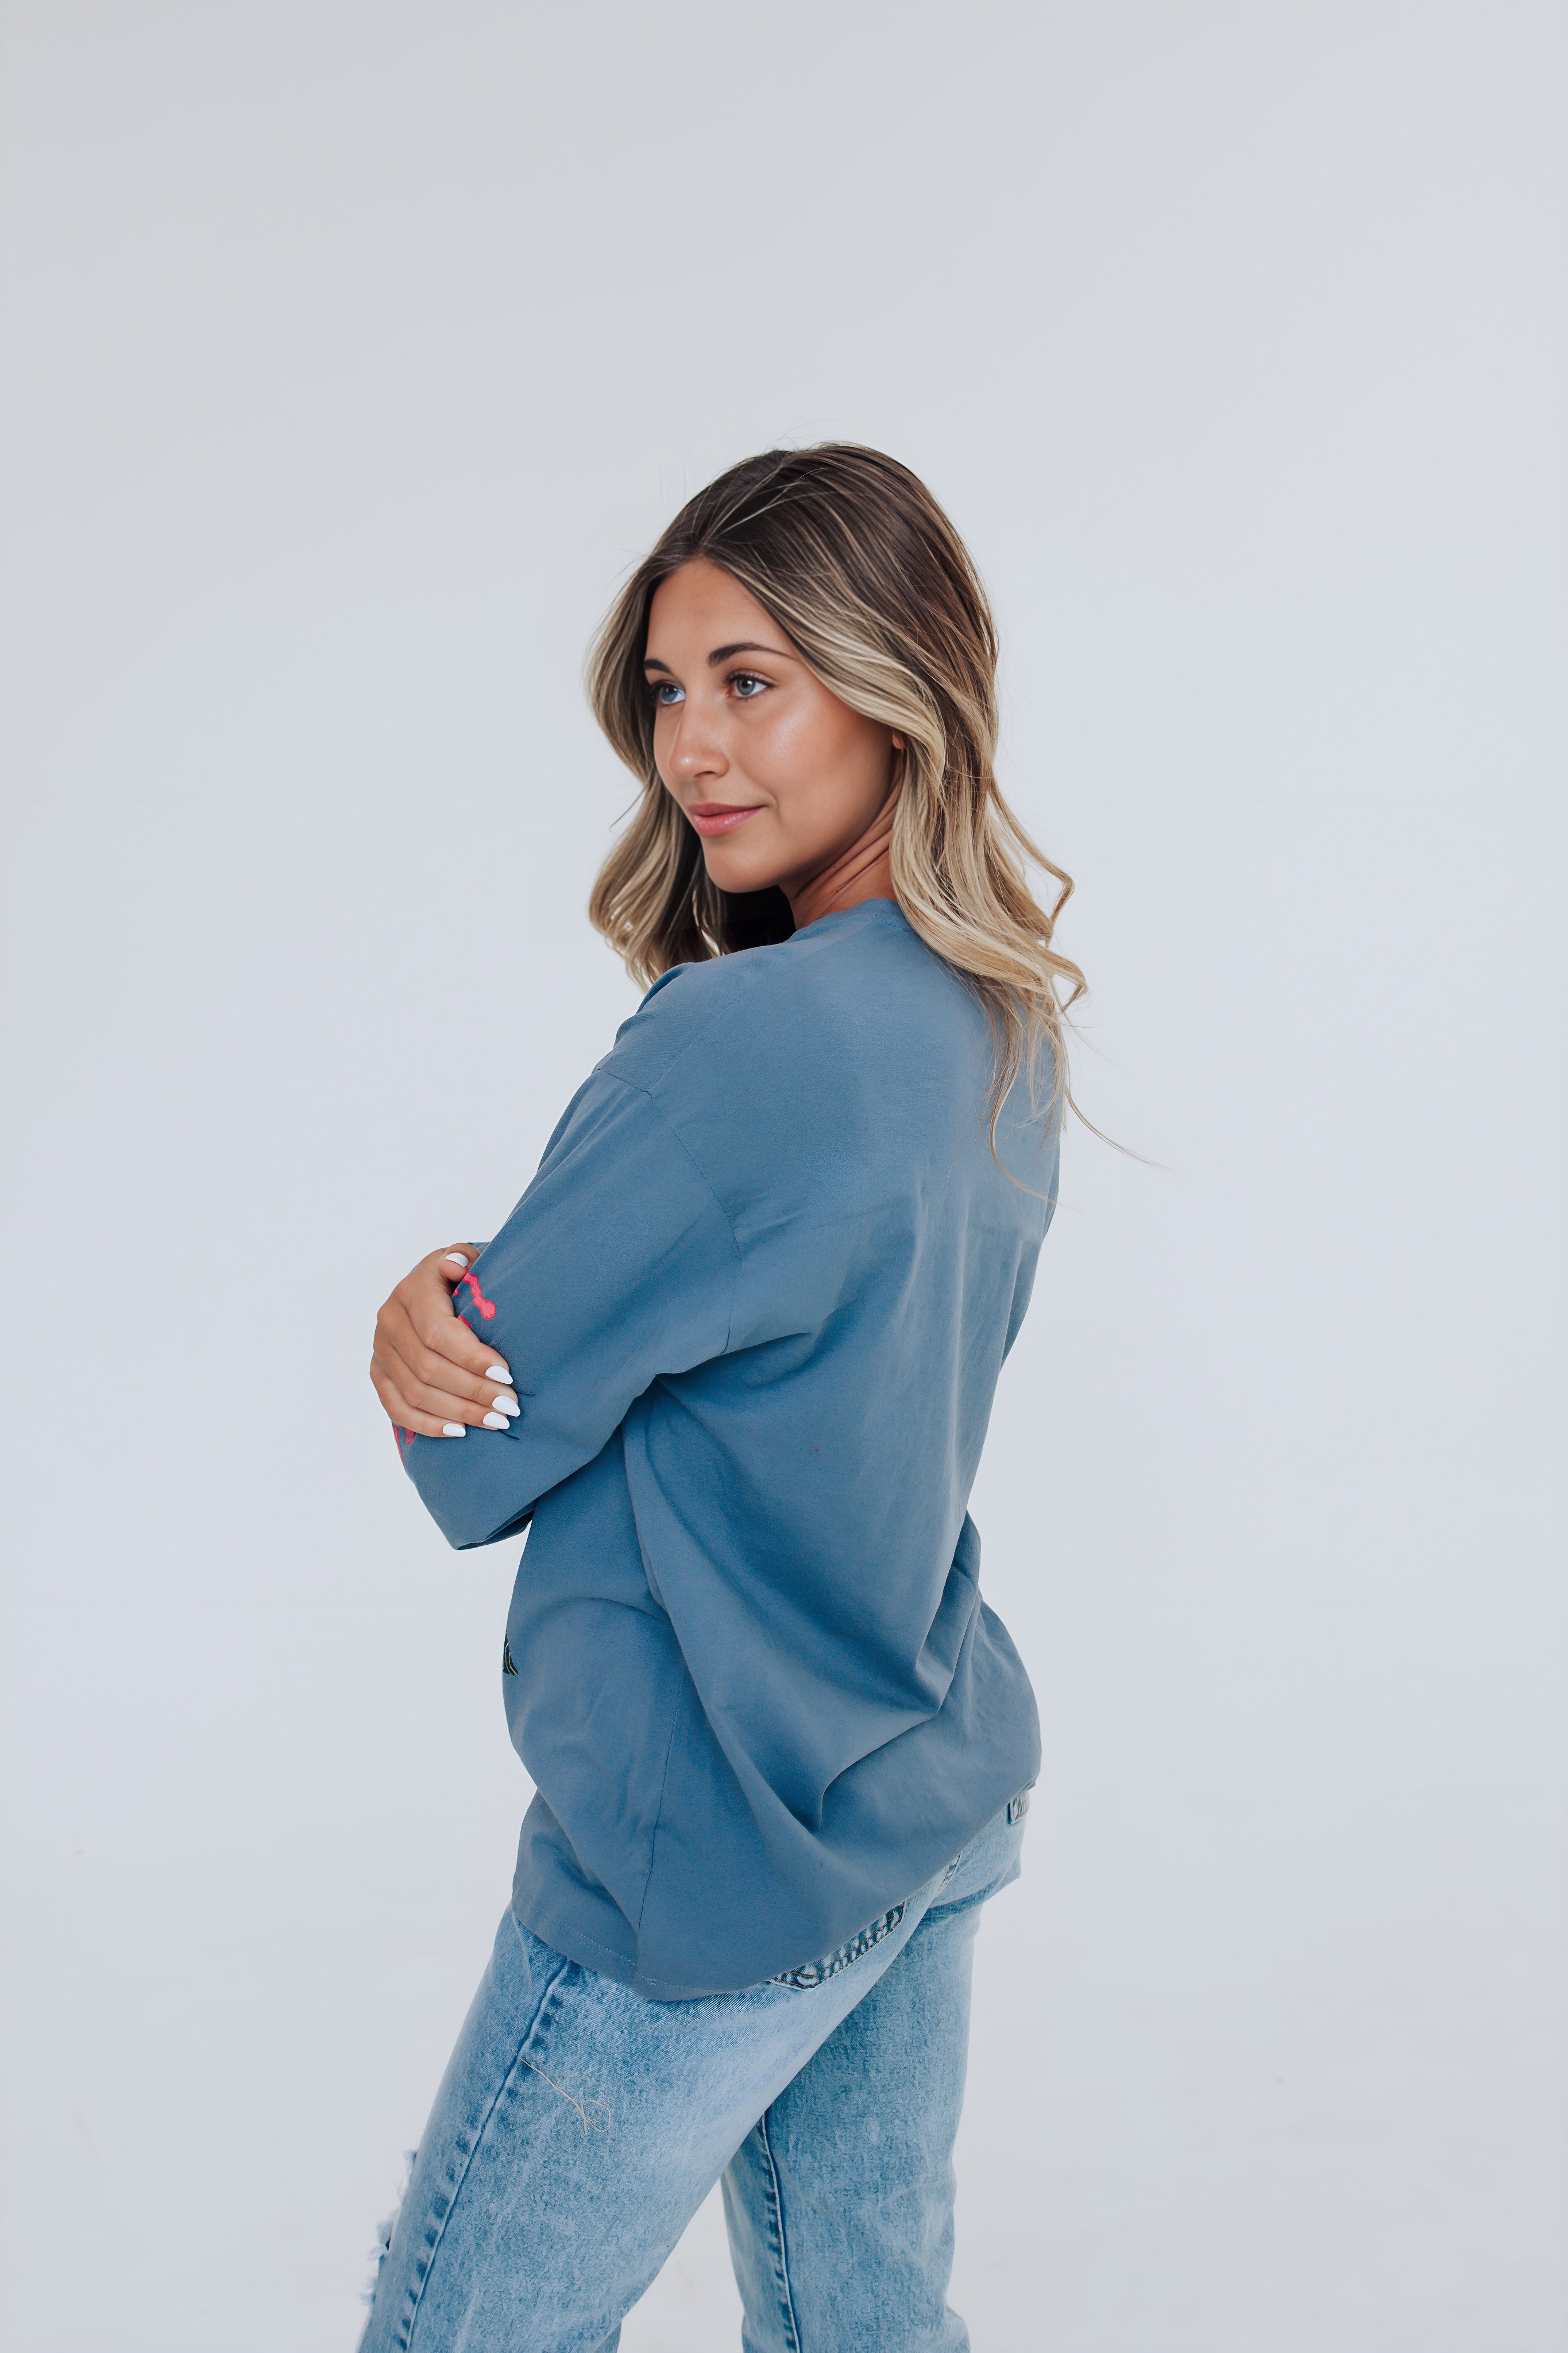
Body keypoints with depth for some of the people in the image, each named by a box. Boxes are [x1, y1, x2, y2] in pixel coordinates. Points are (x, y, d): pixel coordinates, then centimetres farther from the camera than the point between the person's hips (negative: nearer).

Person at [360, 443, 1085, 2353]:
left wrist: (453, 1331, 2)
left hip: (712, 1871, -8)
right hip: (936, 1803, 8)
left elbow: (470, 1455, -19)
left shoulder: (745, 1036, -27)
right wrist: (446, 1294, -12)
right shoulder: (1004, 1027, 1)